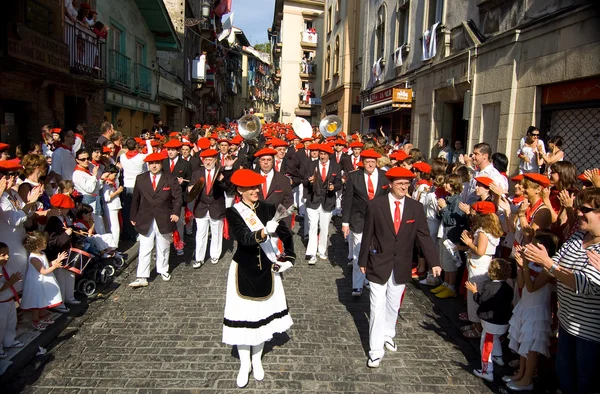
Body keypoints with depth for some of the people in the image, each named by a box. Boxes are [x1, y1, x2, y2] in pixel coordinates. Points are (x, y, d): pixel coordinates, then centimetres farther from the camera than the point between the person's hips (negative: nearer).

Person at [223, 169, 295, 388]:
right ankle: (244, 363, 25)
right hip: (244, 271, -2)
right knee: (242, 313, 5)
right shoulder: (233, 212, -12)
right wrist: (264, 232, -45)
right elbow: (244, 238, -28)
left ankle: (257, 359, 34)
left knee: (263, 312, 13)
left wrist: (289, 258, -2)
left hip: (266, 269, 3)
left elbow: (286, 235, 6)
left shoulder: (269, 209, -2)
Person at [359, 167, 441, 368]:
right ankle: (376, 351, 12)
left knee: (393, 305, 18)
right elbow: (367, 235, -5)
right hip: (379, 264, -3)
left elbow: (424, 236, -3)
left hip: (401, 266, 3)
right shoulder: (375, 205, -10)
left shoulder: (416, 207, -4)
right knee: (378, 308, 1)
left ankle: (388, 334, 43)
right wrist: (363, 261, 0)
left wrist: (434, 262, -10)